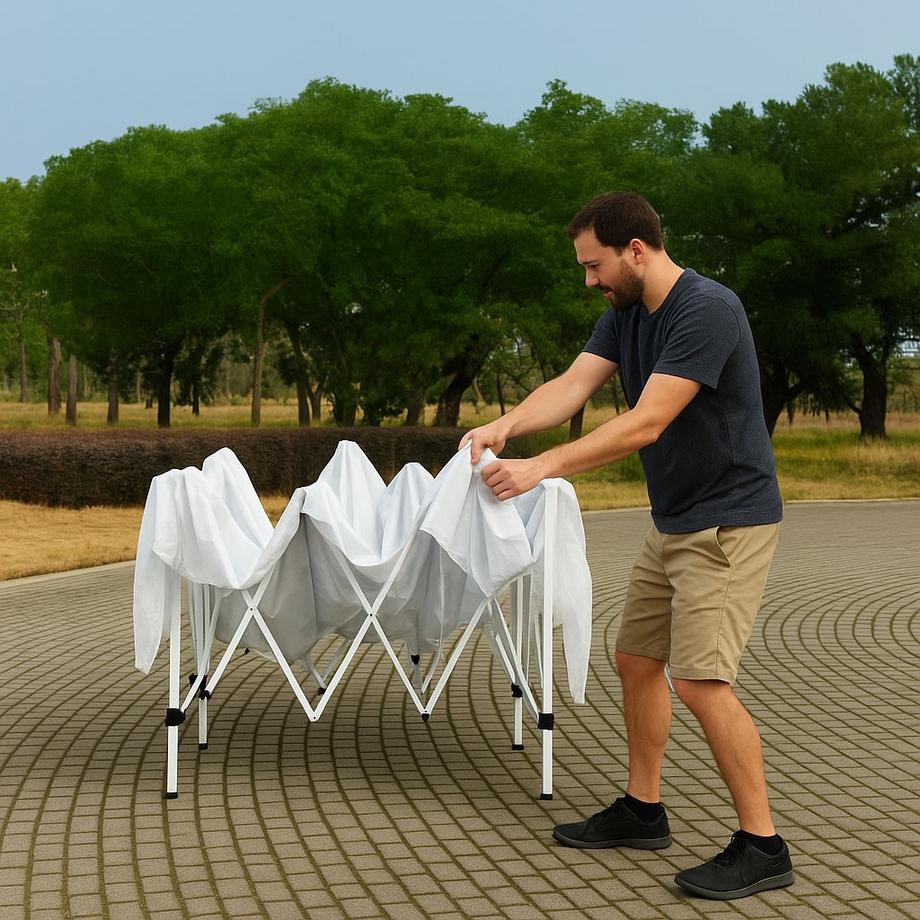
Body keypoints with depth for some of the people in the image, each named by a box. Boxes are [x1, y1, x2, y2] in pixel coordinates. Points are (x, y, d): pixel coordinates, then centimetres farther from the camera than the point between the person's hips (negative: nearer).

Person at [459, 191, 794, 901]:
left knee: (701, 680, -14)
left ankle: (762, 847, -2)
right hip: (674, 520, 10)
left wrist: (542, 468, -29)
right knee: (637, 659, 14)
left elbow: (646, 423, -27)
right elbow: (574, 385, -3)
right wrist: (504, 427, -22)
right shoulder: (626, 313, 7)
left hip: (729, 522, -10)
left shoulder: (706, 310, -22)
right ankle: (643, 811, 28)